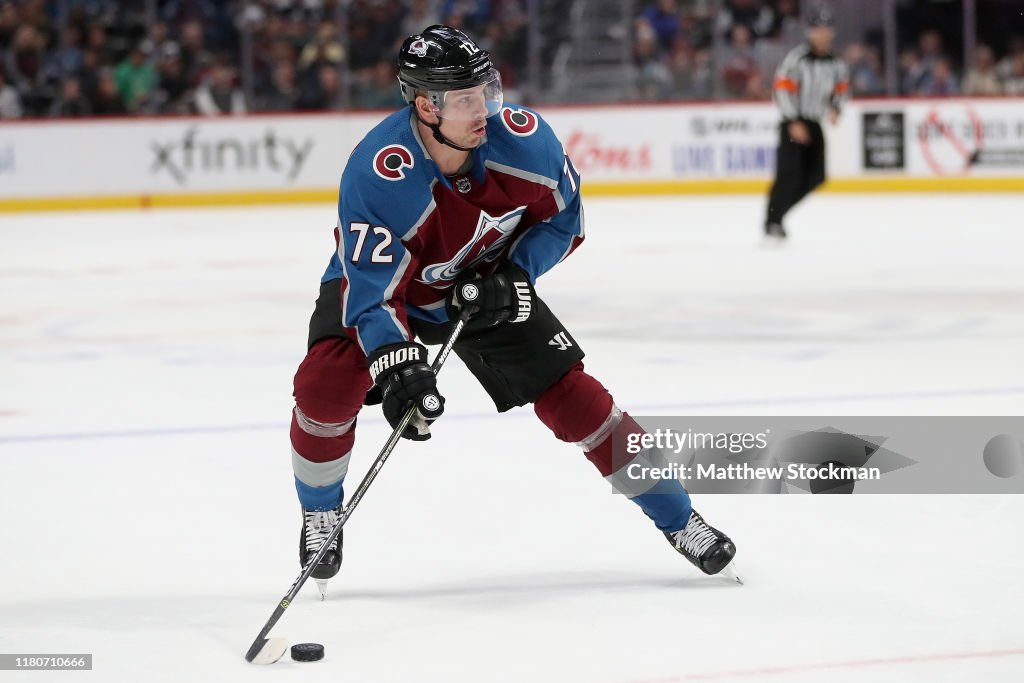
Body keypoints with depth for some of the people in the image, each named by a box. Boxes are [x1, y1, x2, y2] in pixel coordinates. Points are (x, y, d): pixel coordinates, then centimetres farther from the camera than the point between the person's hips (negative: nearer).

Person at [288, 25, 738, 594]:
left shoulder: (523, 137, -26)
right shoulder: (376, 174, -37)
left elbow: (563, 216, -7)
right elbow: (370, 290, -35)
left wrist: (515, 276, -21)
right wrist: (398, 368, -48)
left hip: (489, 286, 2)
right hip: (385, 279, -2)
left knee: (572, 396, -4)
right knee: (326, 388, -25)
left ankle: (679, 521, 11)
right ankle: (321, 516, 4)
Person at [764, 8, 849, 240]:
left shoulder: (835, 63, 5)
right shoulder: (797, 58, -15)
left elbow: (842, 88, 20)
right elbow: (782, 88, -17)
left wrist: (835, 108, -2)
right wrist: (794, 123, -21)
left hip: (814, 124, 7)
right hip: (793, 122, -7)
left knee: (815, 176, 2)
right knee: (790, 173, -18)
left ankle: (777, 211, 13)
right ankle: (772, 222, -15)